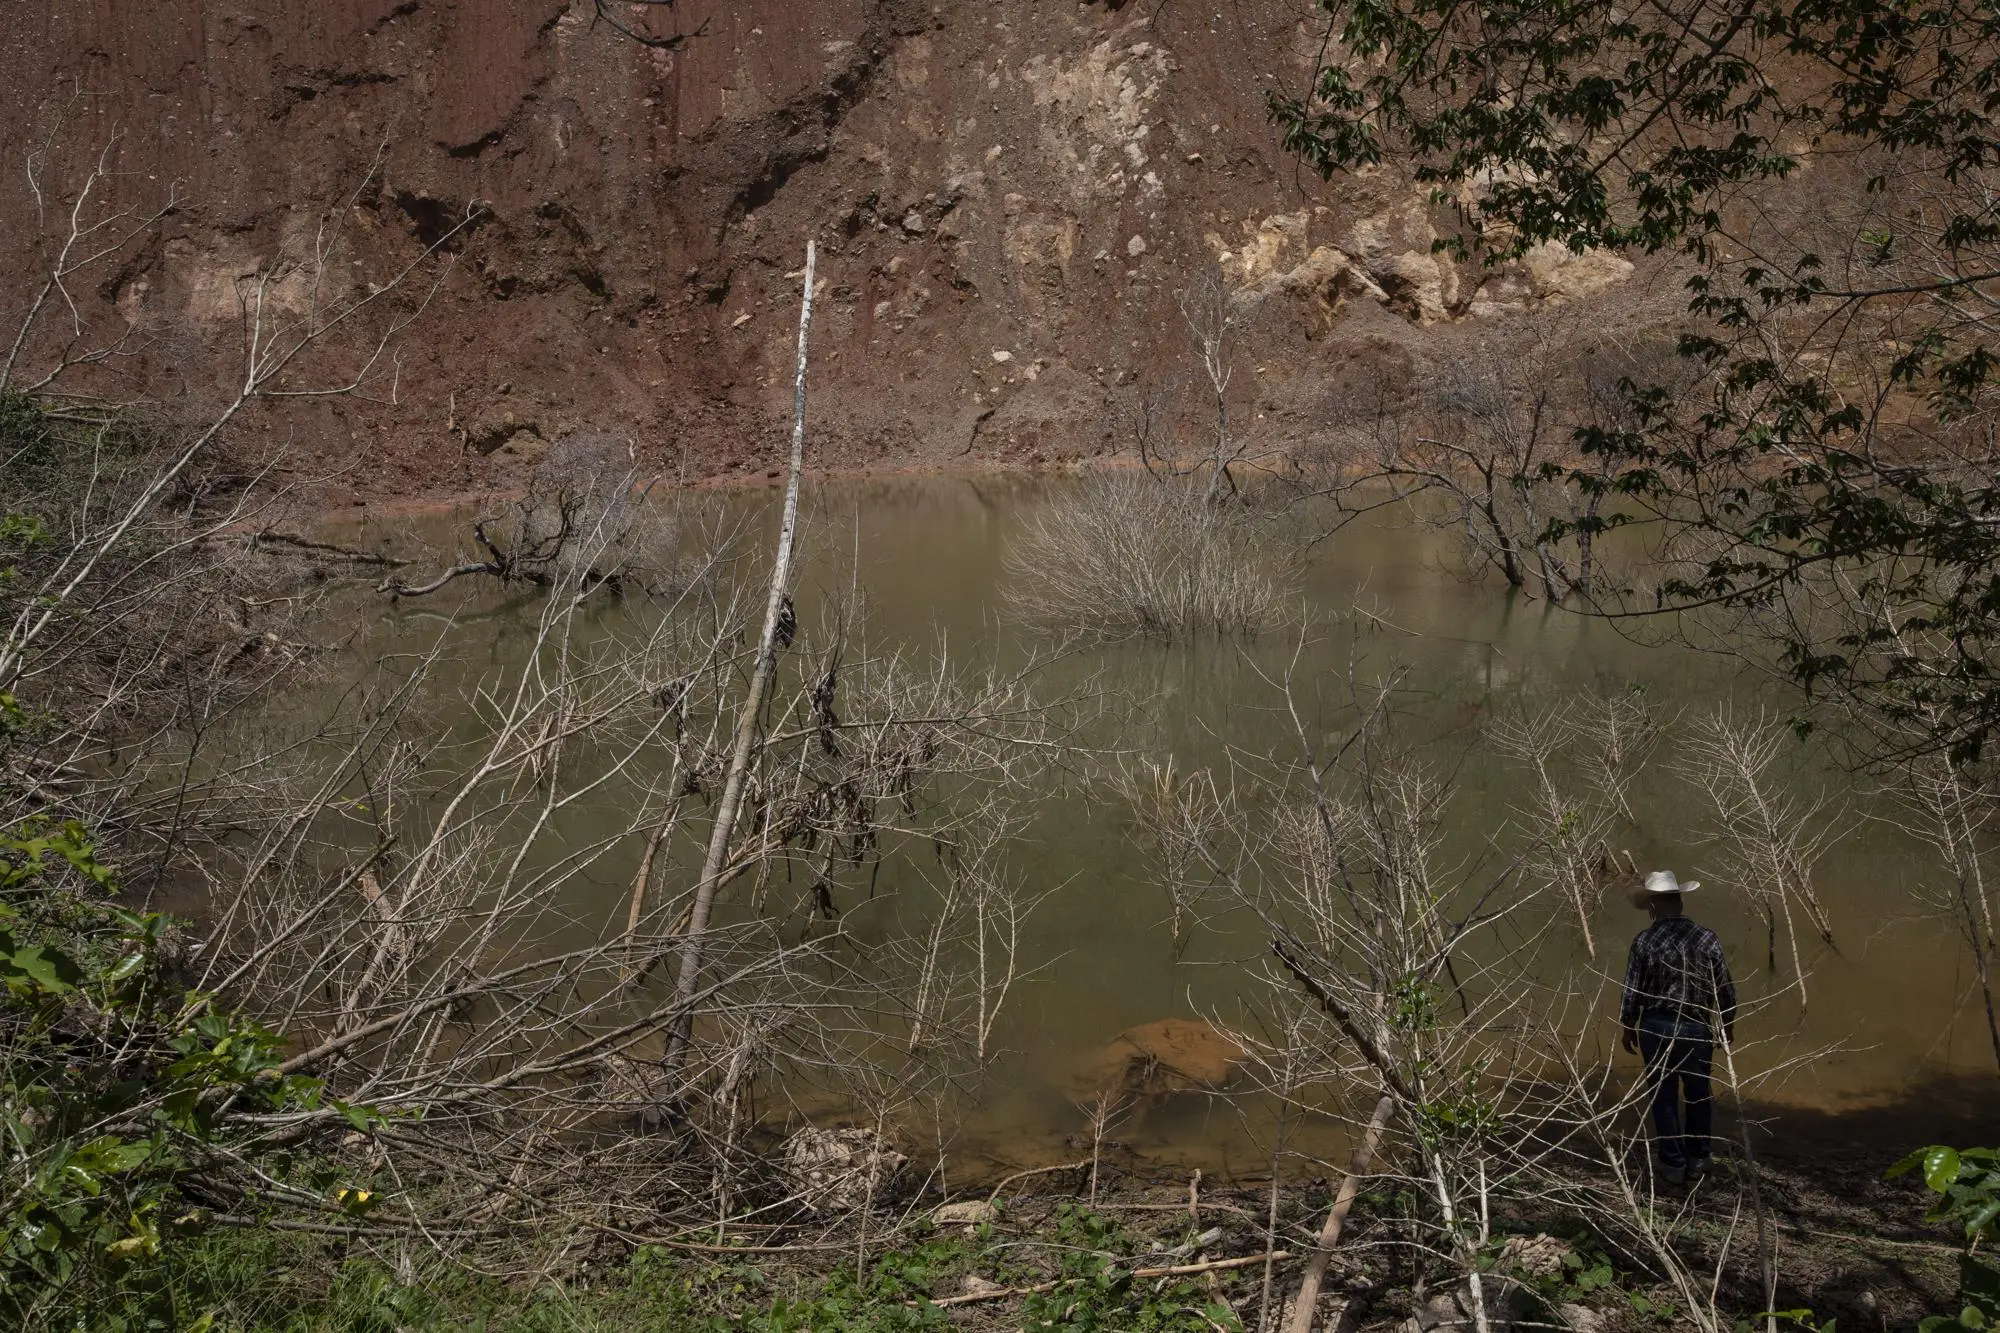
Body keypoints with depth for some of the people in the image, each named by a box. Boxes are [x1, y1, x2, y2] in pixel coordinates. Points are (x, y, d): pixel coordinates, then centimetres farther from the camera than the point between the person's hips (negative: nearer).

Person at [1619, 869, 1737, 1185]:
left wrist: (1628, 1029, 7)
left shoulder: (1644, 941, -12)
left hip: (1655, 1028, -1)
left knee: (1664, 1096, 9)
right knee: (1699, 1093, 18)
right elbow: (1725, 988, -1)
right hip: (1697, 1028, 1)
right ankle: (1698, 1158, 27)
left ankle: (1673, 1163, 15)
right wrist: (1728, 1024, 15)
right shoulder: (1707, 939, -8)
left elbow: (1632, 992, -8)